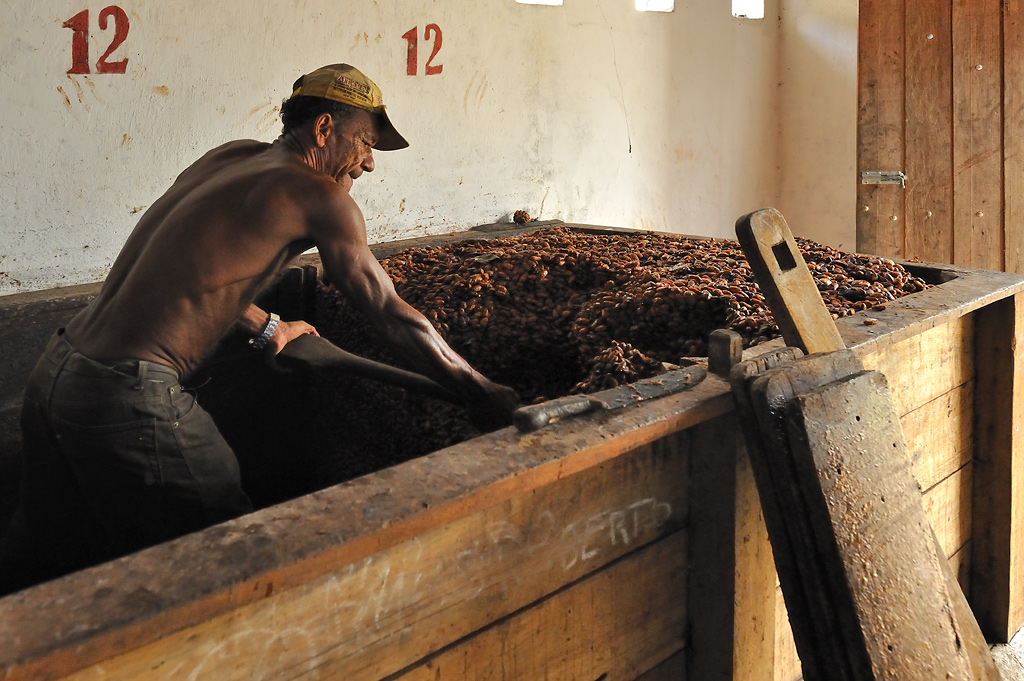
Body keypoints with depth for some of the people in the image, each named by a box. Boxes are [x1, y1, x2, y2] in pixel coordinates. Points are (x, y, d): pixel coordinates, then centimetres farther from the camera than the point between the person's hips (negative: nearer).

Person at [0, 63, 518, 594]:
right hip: (127, 399, -9)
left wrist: (263, 326, 37)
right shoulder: (318, 195, -6)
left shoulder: (230, 158, 16)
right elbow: (392, 318, -3)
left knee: (44, 553, 21)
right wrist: (485, 396, 5)